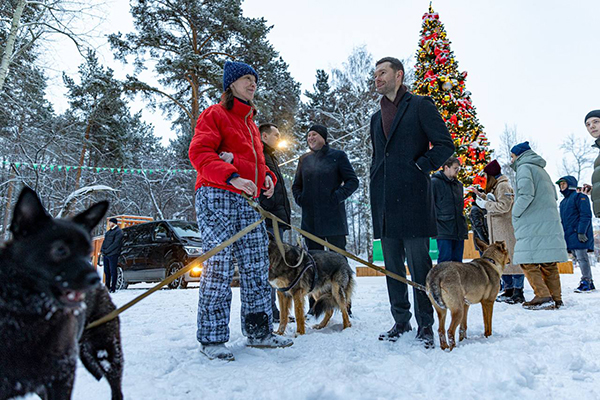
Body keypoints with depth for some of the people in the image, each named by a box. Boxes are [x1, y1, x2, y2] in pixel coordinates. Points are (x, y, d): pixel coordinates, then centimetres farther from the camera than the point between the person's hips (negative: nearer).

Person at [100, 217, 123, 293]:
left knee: (113, 271, -4)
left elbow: (116, 243, -14)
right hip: (105, 254, 8)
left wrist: (107, 251, -15)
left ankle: (113, 288, 0)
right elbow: (105, 241, 21)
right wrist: (102, 250, 4)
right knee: (106, 271, 11)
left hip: (112, 254, -8)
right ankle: (107, 287, 19)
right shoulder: (109, 231, 20)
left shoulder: (118, 231, -7)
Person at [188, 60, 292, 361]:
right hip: (216, 198, -8)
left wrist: (267, 176, 7)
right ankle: (211, 339, -1)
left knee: (256, 264, 5)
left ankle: (259, 331, 15)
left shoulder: (250, 122, 26)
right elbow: (199, 153, -12)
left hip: (246, 201, 8)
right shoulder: (214, 115, 2)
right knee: (219, 265, -10)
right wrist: (232, 177, -26)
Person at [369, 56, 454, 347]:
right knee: (392, 265, 9)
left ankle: (425, 325, 7)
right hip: (384, 201, 6)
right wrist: (377, 189, 13)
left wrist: (421, 166, -10)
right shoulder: (377, 117, 22)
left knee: (418, 262, -3)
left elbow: (445, 145, -1)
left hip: (412, 196, -6)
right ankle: (400, 321, 19)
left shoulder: (420, 105, 4)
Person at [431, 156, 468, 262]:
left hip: (459, 229, 7)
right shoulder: (434, 182, -4)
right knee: (445, 260, -9)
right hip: (443, 230, -7)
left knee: (458, 261, 9)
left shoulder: (458, 184, 19)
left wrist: (463, 224, 19)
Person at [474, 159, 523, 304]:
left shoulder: (503, 186, -10)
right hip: (498, 231, 10)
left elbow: (503, 206, -20)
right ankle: (508, 290, 17)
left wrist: (485, 204, -12)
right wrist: (482, 195, 18)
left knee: (511, 258, -8)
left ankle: (518, 293, -5)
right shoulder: (496, 186, 20)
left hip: (507, 229, -10)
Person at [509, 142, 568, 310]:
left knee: (528, 262, -8)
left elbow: (526, 194, -18)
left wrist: (515, 213, -8)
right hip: (550, 222, 9)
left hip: (533, 225, -9)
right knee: (549, 263, 10)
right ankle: (556, 298, 12)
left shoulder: (524, 168, -5)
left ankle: (543, 297, -13)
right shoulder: (541, 170, 23)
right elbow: (554, 195, 23)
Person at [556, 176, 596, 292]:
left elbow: (586, 215, -12)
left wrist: (581, 232, -20)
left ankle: (586, 282, -8)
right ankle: (589, 284, 13)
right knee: (579, 259, 8)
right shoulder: (563, 202, 22)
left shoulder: (579, 197, -3)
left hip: (579, 235, -8)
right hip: (569, 236, 8)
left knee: (582, 258, -10)